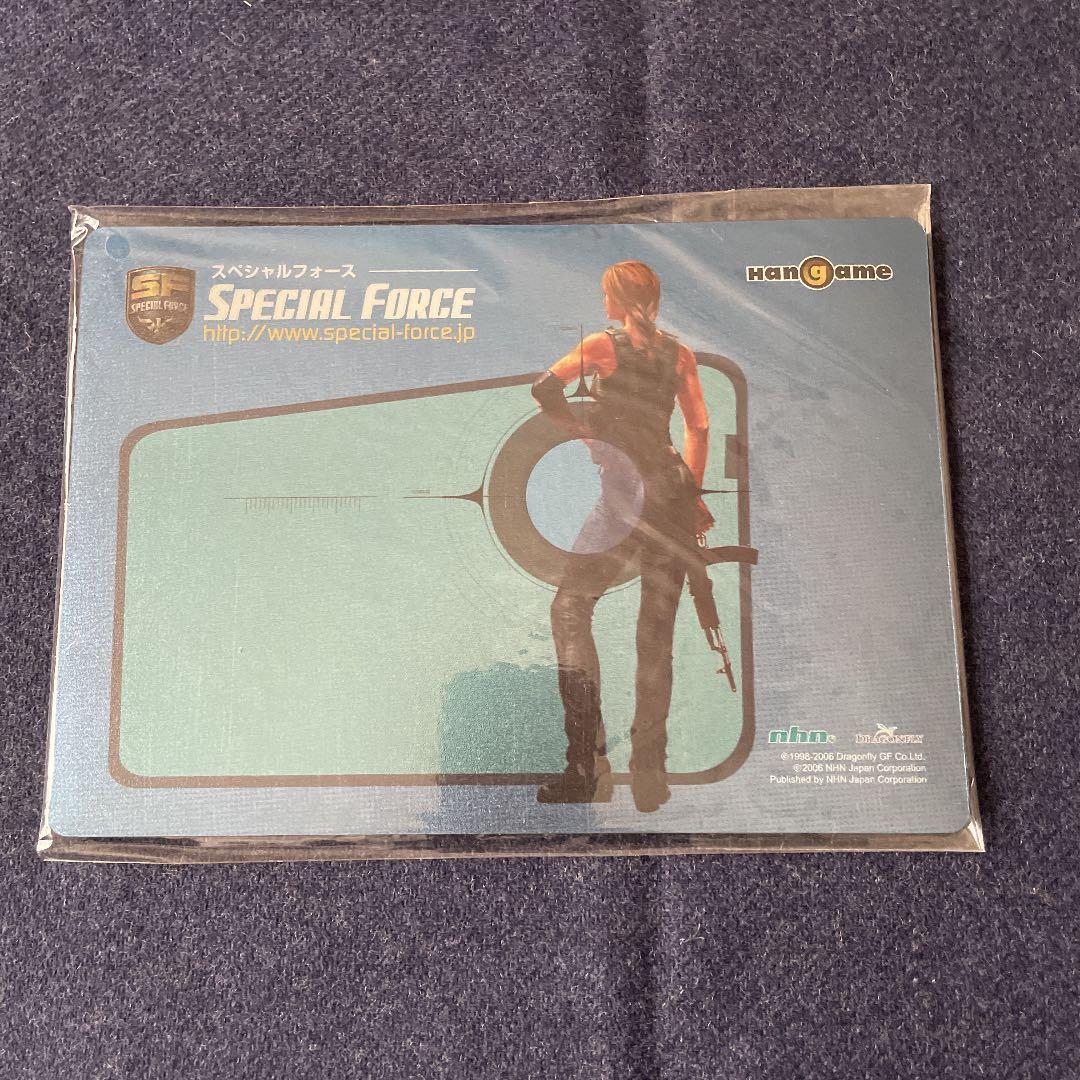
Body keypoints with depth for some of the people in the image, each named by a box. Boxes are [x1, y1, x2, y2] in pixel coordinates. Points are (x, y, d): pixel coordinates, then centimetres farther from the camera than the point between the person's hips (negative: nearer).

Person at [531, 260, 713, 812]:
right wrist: (692, 491, 14)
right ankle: (650, 771, 12)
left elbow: (543, 388, -14)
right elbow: (699, 428, 7)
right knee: (657, 632, 9)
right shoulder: (680, 354, 12)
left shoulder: (603, 346, 0)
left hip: (625, 495, -5)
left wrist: (584, 431, -1)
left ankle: (588, 762, -10)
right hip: (674, 494, 5)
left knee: (570, 606, 4)